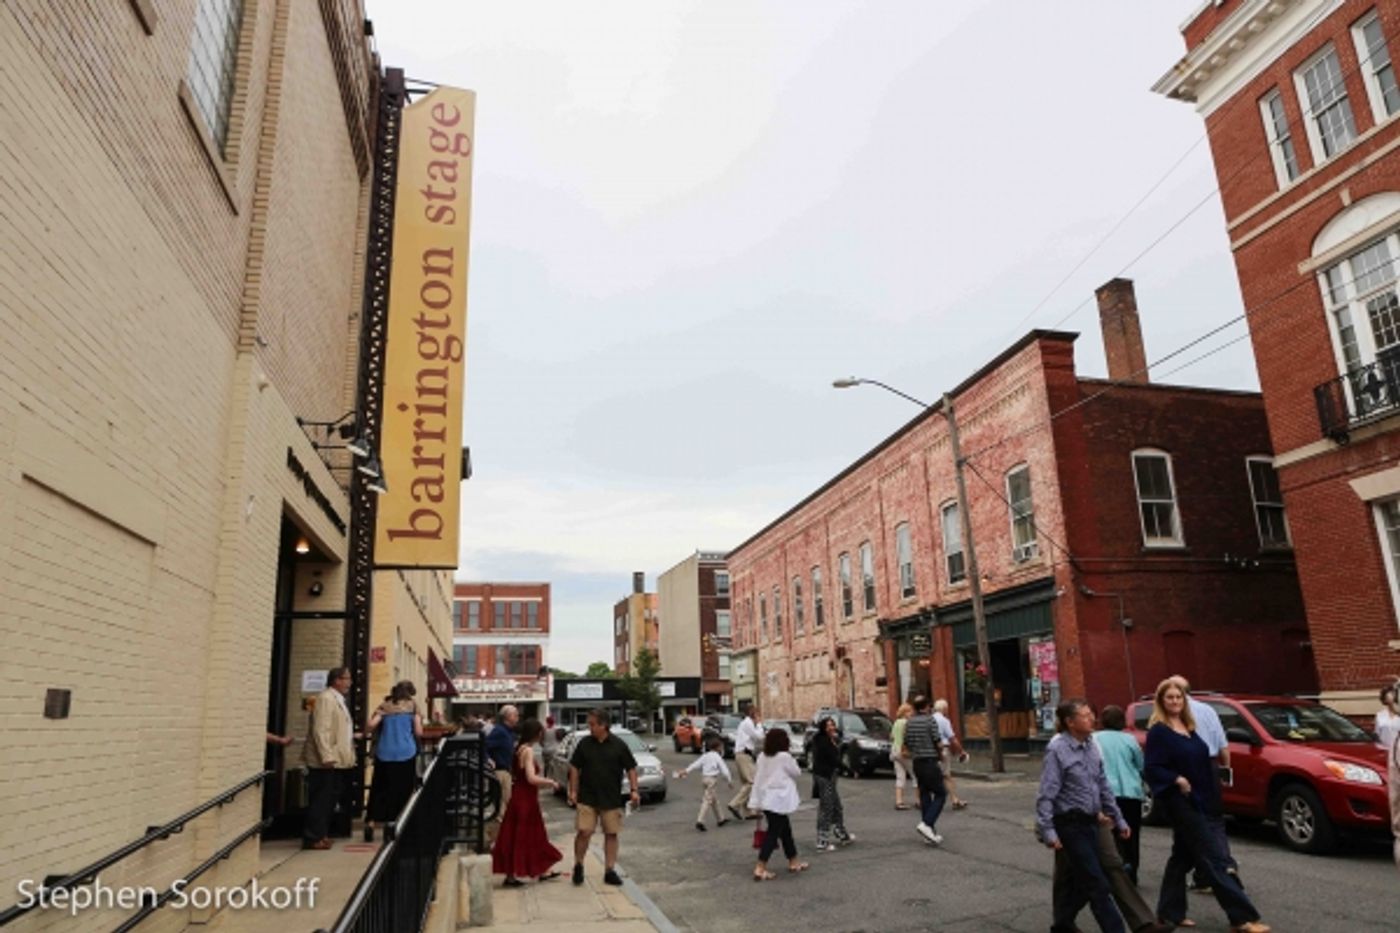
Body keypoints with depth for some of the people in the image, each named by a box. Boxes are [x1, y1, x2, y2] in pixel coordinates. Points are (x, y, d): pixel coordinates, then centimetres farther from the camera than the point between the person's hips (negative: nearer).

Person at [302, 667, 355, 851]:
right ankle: (312, 838, 5)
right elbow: (320, 730, -21)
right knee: (320, 800, -3)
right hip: (325, 762, -10)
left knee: (329, 800, 14)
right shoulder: (325, 698, -15)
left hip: (336, 761, 10)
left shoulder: (338, 699, 17)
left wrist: (352, 736, 15)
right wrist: (327, 757, -24)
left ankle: (321, 834, 22)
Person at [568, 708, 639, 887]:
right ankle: (578, 866, 15)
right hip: (587, 798, 0)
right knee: (584, 832, -6)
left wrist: (634, 790, -6)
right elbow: (574, 768, 7)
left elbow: (631, 769, 2)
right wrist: (573, 791, 2)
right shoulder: (584, 743, 1)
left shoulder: (619, 745, -3)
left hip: (612, 799, 0)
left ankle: (610, 871, 16)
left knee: (611, 833, 5)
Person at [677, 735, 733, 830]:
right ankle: (700, 821, -21)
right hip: (712, 779, -8)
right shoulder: (717, 757, -6)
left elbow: (695, 764, 5)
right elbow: (724, 769, -6)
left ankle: (720, 819, 32)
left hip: (704, 777, 8)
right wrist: (730, 780, 2)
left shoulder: (705, 756, 12)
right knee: (707, 800, -11)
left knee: (714, 800, 20)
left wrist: (686, 771, 3)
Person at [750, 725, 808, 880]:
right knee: (773, 833, -4)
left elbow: (756, 773, 10)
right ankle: (760, 869, -8)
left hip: (765, 797, 8)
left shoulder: (762, 757, 5)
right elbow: (796, 772, -3)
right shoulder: (784, 757, -14)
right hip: (778, 799, -8)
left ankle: (794, 862, 32)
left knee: (785, 830, 20)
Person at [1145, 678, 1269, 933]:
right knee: (1211, 858, -7)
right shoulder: (1158, 731, -12)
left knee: (1183, 855, 14)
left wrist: (1209, 794, 10)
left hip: (1194, 800, 9)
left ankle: (1170, 912, 23)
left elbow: (1199, 761, 18)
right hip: (1178, 800, -9)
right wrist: (1177, 780, -26)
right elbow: (1151, 768, -16)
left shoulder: (1188, 727, 12)